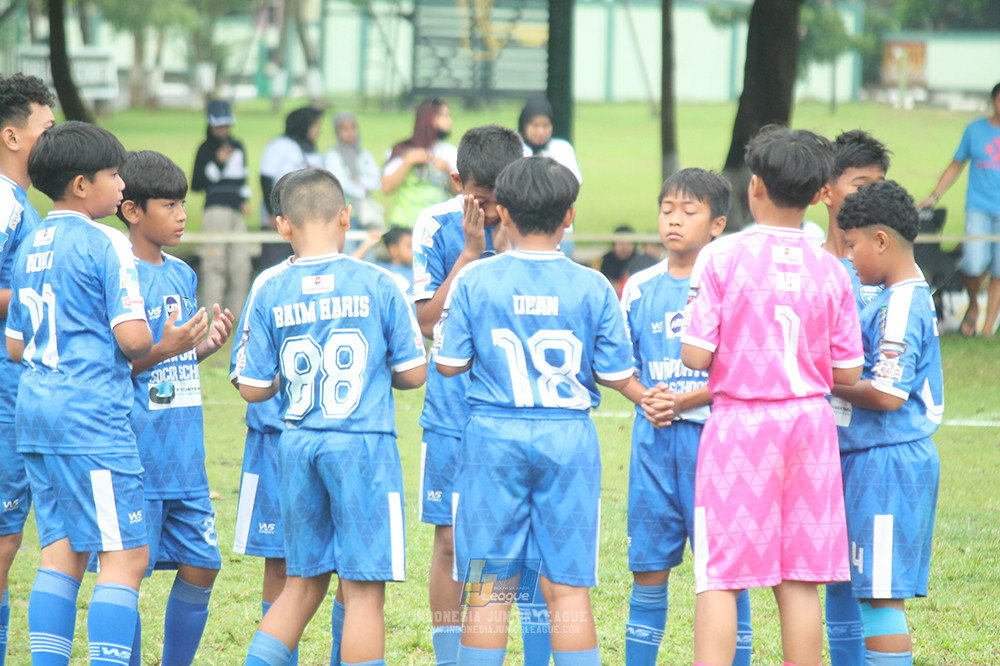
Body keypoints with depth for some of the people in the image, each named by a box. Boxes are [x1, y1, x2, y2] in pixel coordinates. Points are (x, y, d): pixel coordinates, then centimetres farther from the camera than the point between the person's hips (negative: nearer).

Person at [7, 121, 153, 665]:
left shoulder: (31, 246, 15)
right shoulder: (105, 244, -9)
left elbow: (15, 344, 20)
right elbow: (132, 336, -17)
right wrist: (145, 348, 5)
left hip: (36, 410, 8)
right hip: (92, 415, -8)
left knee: (61, 552, 10)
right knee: (125, 555, -6)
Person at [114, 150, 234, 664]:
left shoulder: (182, 275, 13)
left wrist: (207, 344, 3)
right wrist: (163, 350, -23)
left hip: (185, 455, 8)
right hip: (136, 459, -8)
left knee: (200, 567, 8)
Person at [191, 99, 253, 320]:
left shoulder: (238, 146, 18)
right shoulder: (206, 148, -1)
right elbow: (195, 185, -6)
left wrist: (245, 200, 13)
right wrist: (218, 162, -13)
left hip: (237, 210, 6)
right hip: (216, 208, -6)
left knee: (241, 264, 2)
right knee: (215, 262, -10)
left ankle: (238, 312, 9)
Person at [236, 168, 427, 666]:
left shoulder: (270, 294, 1)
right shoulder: (377, 285, -4)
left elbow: (252, 389, 3)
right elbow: (413, 374, 0)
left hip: (297, 446, 3)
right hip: (362, 442, -3)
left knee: (303, 582, 15)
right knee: (364, 586, 0)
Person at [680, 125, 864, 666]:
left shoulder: (721, 258, -9)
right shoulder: (830, 271, -1)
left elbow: (695, 355, -12)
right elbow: (846, 373, 2)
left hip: (739, 422, -3)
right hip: (810, 424, 3)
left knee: (719, 579, 1)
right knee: (801, 580, 6)